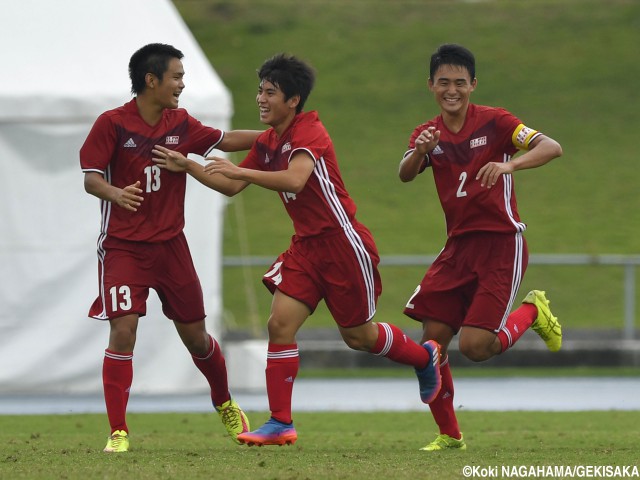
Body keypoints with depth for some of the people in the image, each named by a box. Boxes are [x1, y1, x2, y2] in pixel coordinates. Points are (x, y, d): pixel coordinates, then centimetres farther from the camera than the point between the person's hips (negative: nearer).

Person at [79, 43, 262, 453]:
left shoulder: (180, 124, 3)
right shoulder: (112, 124, -11)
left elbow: (226, 140, 15)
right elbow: (90, 178, -12)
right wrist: (115, 193, -32)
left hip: (170, 245, 4)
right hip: (123, 246, -4)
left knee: (195, 335, 11)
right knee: (123, 329, -18)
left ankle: (225, 404, 37)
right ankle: (118, 432, -11)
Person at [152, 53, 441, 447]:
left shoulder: (309, 133, -18)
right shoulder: (268, 143, 8)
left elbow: (295, 180, -36)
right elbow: (231, 187, 15)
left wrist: (240, 170, -36)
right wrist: (187, 166, 5)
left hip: (342, 242, -7)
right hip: (306, 245, 7)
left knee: (358, 335, 6)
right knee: (280, 324, -7)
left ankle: (425, 357, 35)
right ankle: (281, 424, -5)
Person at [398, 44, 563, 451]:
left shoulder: (494, 122, -6)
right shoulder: (429, 134, 7)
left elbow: (552, 148, -17)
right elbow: (405, 175, -13)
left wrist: (509, 164, -35)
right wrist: (420, 152, -35)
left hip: (502, 243, -5)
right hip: (460, 245, 5)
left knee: (475, 346, -16)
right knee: (433, 340, -4)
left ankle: (532, 312, 13)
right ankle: (449, 434, 11)